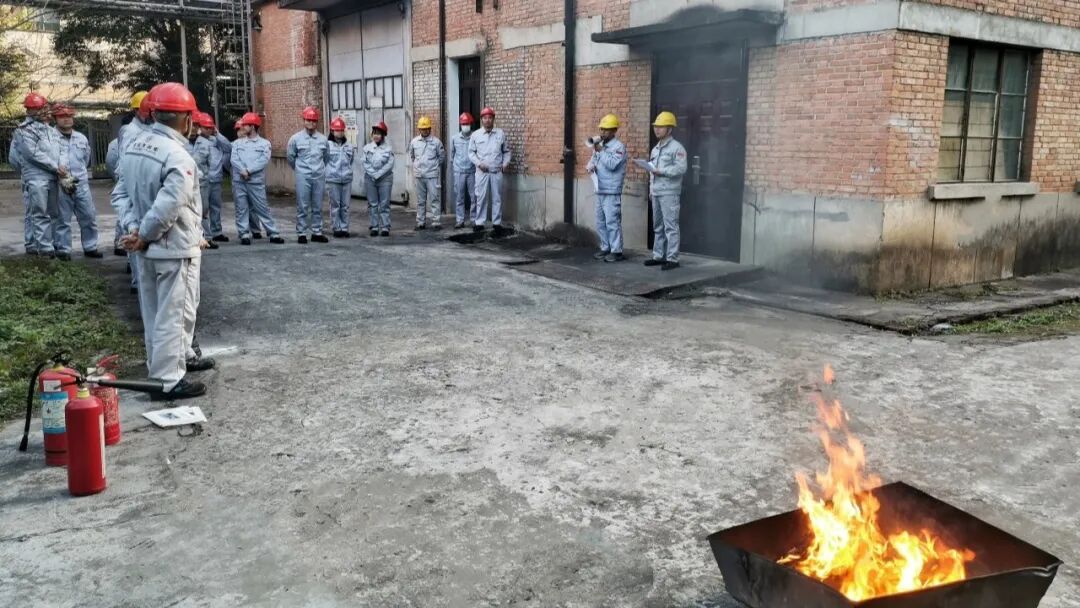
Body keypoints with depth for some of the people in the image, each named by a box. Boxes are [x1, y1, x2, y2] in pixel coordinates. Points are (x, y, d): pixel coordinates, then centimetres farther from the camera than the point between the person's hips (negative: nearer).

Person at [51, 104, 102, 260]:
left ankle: (90, 247, 16)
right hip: (60, 185, -5)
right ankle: (63, 249, 9)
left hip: (81, 184, 5)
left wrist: (80, 177, 17)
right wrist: (63, 179, -17)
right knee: (62, 219, 1)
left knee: (89, 217, 5)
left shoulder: (82, 138, 14)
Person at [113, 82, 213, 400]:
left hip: (148, 249, 9)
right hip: (175, 248, -9)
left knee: (155, 311, 19)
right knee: (174, 313, 0)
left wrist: (133, 228, -4)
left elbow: (122, 193, 4)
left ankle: (179, 358, 37)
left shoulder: (134, 146, 5)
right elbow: (167, 208, -27)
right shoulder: (178, 157, -22)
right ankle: (168, 381, 5)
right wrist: (143, 237, -13)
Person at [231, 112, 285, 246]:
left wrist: (249, 170, -16)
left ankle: (273, 233, 4)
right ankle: (244, 234, 9)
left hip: (256, 181, -2)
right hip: (238, 181, 3)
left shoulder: (264, 143, 6)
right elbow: (234, 159, 0)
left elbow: (264, 160, -8)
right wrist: (242, 171, -17)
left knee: (262, 208, -1)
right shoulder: (237, 143, 14)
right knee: (241, 209, 3)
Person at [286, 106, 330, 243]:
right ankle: (301, 234, 5)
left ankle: (317, 232, 15)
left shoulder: (323, 139, 5)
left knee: (318, 207, 7)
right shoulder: (295, 139, -1)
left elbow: (327, 157, 18)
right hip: (303, 177, -2)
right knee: (302, 207, -1)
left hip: (319, 177, 2)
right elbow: (290, 157, 10)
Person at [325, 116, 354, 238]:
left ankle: (344, 228, 12)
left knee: (345, 205, 5)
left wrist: (348, 172, 13)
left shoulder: (349, 146, 9)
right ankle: (337, 229, 8)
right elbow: (323, 163, 1)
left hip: (347, 179, 3)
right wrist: (326, 179, 0)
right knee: (335, 205, 1)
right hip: (333, 180, -3)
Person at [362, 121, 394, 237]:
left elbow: (390, 164, -6)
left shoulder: (388, 148, 1)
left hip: (385, 178, -2)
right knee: (372, 204, 3)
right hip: (370, 178, 2)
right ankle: (374, 227, 7)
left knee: (384, 204, -3)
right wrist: (373, 174, -9)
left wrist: (379, 174, -11)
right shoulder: (367, 148, 7)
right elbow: (365, 163, 3)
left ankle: (385, 227, 0)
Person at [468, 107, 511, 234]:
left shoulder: (500, 134, 7)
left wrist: (505, 163, -1)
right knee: (481, 197, 0)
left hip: (497, 172, 1)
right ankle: (479, 222, 7)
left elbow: (506, 151, 13)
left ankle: (497, 223, 11)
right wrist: (478, 163, -8)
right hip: (482, 171, -1)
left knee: (497, 198, 4)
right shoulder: (475, 135, 3)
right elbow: (471, 152, 6)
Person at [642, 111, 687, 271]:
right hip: (656, 192, 9)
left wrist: (661, 171, -21)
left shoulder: (677, 148, -7)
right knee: (658, 226, 12)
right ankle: (658, 256, 19)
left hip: (669, 193, -9)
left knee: (670, 226, -8)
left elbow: (681, 168, -17)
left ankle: (672, 259, -7)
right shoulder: (656, 148, 19)